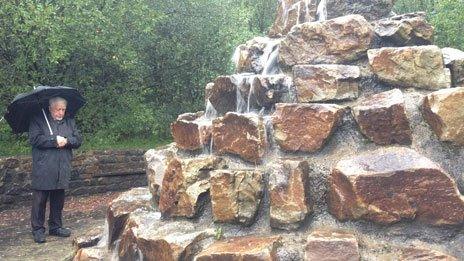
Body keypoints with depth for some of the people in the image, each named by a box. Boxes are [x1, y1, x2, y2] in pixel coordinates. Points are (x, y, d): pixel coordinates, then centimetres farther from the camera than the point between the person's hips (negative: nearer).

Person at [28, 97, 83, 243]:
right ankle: (38, 229, 9)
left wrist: (66, 141, -11)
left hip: (63, 169, 5)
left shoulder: (70, 122, 13)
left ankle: (55, 227, 24)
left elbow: (78, 140, 8)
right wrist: (55, 140, -16)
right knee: (40, 199, 0)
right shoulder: (38, 121, -1)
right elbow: (34, 139, -13)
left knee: (58, 199, 12)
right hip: (43, 169, -4)